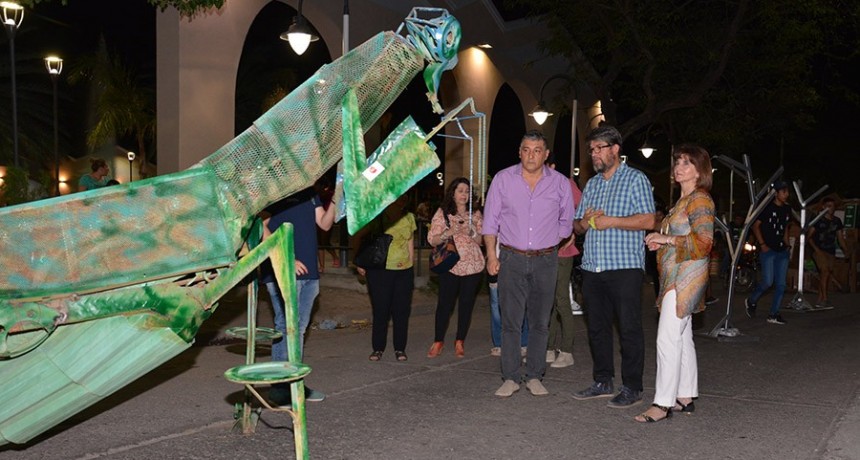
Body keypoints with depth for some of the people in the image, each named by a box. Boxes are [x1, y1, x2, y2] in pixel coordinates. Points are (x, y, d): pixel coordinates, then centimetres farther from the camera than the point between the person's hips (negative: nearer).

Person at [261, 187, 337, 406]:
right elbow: (263, 229, -12)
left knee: (299, 328, 12)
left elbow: (325, 224, 12)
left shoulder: (309, 193, 15)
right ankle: (279, 387, 2)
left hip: (309, 272, 7)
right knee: (286, 327, -6)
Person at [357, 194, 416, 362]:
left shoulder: (409, 218, 7)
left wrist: (411, 264, 10)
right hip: (379, 271, -3)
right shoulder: (376, 219, -6)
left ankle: (400, 349, 15)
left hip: (404, 271, 3)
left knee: (402, 310, 5)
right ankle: (378, 348, 13)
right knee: (380, 310, 1)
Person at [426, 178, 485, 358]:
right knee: (445, 303, -1)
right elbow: (432, 240, -3)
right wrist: (450, 231, -17)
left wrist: (471, 231, -15)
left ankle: (460, 342, 18)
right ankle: (438, 341, 12)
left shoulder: (476, 215, 7)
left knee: (466, 304, 6)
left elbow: (482, 241, 4)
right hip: (449, 266, -2)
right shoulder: (442, 213, 1)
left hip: (472, 265, 2)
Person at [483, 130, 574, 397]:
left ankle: (534, 377, 16)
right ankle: (510, 378, 7)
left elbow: (566, 222, 14)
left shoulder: (560, 183, 3)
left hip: (545, 260, 1)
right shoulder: (503, 179, 2)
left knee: (539, 322, 6)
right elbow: (491, 220, 5)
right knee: (511, 322, -1)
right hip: (511, 259, -1)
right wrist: (491, 254, -2)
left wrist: (549, 245, 6)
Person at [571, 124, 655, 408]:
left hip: (625, 267, -7)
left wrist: (611, 221, -14)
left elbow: (648, 220, -10)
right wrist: (584, 221, -1)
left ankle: (632, 388, 5)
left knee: (629, 329, -3)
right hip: (592, 267, 7)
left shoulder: (635, 180, 0)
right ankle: (603, 382, 21)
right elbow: (577, 225, 21)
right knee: (597, 327, 10)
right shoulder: (591, 184, 20)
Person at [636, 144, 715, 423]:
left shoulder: (700, 200, -11)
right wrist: (660, 242, 13)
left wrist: (666, 238, -16)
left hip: (685, 278, -10)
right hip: (675, 277, 10)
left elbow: (703, 242, -20)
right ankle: (685, 398, 20)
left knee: (668, 338, -12)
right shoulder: (683, 200, 20)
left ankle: (663, 403, -9)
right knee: (682, 337, 13)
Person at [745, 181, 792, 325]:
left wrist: (787, 245, 12)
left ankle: (773, 314, 9)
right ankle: (751, 301, 13)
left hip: (782, 251, 7)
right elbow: (755, 226, -6)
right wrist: (762, 244, -12)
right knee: (767, 282, -12)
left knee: (781, 284, 2)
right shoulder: (767, 207, -7)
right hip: (768, 250, -6)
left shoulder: (787, 209, 12)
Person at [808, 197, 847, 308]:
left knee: (826, 275, 5)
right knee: (825, 271, -21)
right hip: (819, 251, -5)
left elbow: (840, 238, 14)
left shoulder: (837, 221, 10)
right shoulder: (818, 220, -4)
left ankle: (819, 300, 13)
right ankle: (824, 299, -18)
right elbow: (810, 237, -5)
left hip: (831, 252, 5)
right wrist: (816, 249, -16)